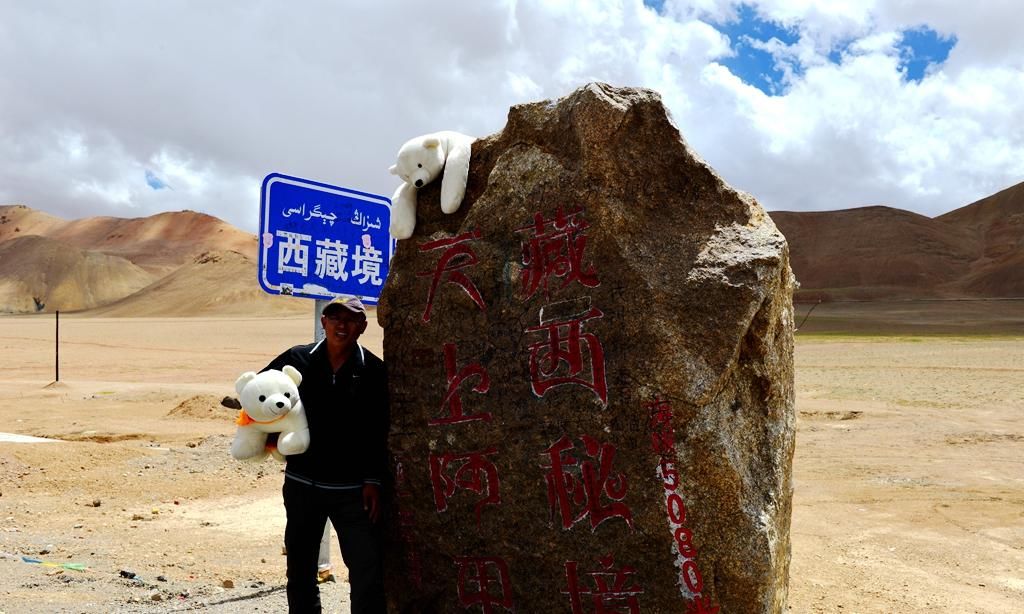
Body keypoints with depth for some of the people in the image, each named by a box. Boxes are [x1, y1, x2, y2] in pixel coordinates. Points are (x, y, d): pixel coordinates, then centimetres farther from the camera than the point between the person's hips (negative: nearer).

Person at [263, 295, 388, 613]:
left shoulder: (374, 371, -6)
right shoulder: (297, 360, -1)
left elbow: (381, 433, -3)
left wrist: (374, 480, -7)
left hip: (353, 490, -2)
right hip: (302, 485, 3)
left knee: (368, 573, -3)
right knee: (300, 568, 16)